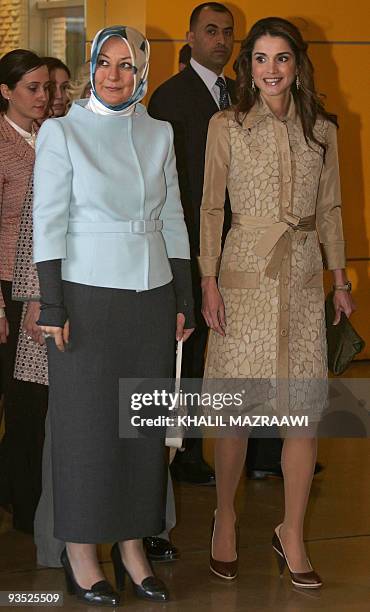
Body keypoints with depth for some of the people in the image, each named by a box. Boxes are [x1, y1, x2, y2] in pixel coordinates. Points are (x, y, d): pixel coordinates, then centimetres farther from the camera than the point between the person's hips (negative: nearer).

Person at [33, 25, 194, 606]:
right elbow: (48, 221, -6)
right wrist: (52, 306, -12)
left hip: (152, 295, 4)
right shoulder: (62, 131, -3)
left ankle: (132, 544, 18)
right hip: (87, 294, -4)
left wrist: (183, 300, 9)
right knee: (86, 422, 1)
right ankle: (80, 551, 12)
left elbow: (172, 219, 12)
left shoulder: (159, 133, 9)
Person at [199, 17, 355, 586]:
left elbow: (330, 208, 14)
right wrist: (209, 281, -5)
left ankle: (292, 534, 13)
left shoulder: (322, 129, 9)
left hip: (304, 277, 3)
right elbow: (211, 207, 1)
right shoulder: (226, 126, 1)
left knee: (306, 411, 0)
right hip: (246, 276, -3)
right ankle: (225, 518, 22)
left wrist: (340, 278, 11)